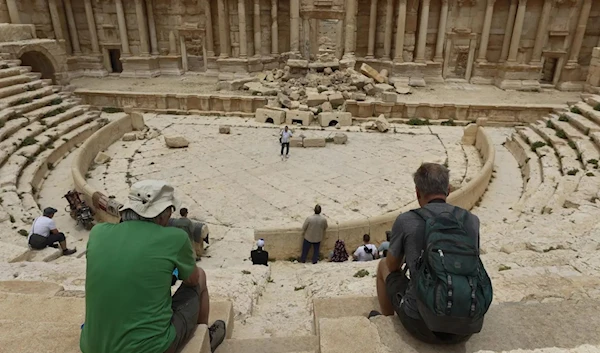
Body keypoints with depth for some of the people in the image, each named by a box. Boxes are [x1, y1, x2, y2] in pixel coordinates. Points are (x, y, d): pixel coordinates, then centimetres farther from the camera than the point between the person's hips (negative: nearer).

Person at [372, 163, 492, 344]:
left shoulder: (406, 221, -9)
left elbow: (392, 266, 9)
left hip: (424, 327, -3)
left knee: (383, 266, 22)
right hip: (469, 326, 4)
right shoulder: (472, 220, 2)